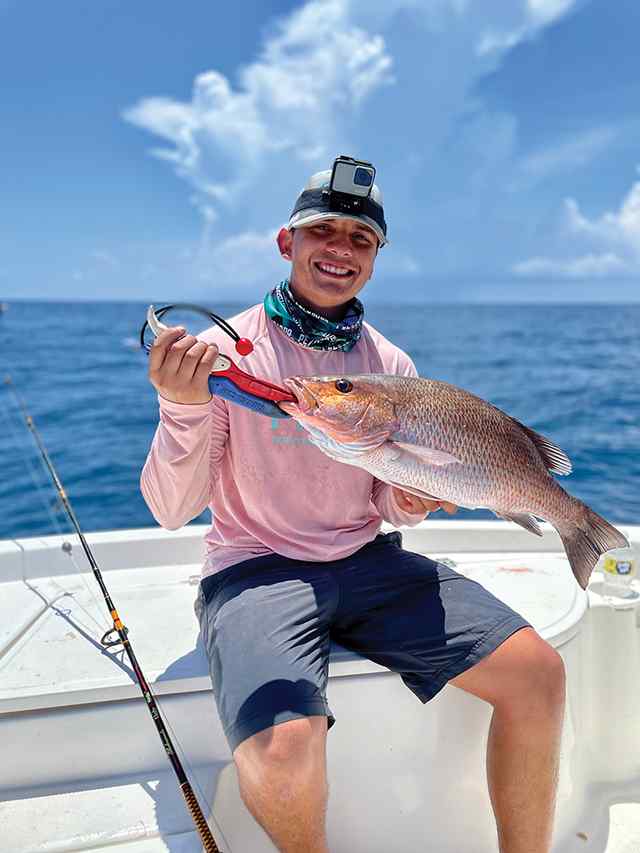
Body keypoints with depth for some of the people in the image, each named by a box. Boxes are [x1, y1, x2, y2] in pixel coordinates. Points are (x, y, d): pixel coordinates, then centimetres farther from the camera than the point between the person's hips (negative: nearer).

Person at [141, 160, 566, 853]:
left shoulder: (391, 365, 5)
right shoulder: (222, 351, -6)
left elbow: (393, 506, 10)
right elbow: (172, 511, -10)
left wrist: (411, 502, -13)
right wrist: (184, 407, -25)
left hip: (369, 561, 4)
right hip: (256, 568, -3)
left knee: (538, 673, -11)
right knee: (283, 749, -30)